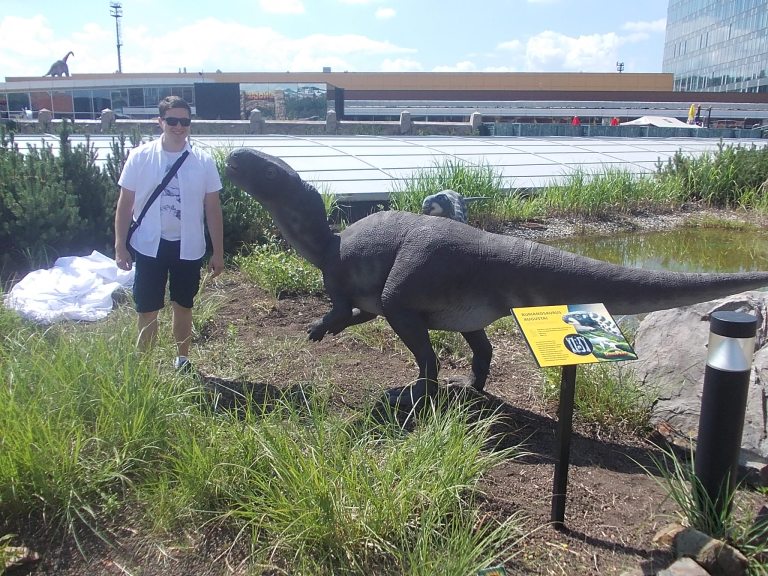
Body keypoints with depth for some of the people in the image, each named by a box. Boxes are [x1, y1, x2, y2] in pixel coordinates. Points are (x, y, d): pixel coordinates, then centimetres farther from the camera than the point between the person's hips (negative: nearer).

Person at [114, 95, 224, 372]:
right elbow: (125, 204, 1)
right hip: (149, 246, -1)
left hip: (188, 246, 1)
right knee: (147, 310, 6)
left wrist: (218, 252, 1)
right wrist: (120, 247, -2)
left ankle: (182, 360, 33)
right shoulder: (140, 157, -5)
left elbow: (213, 208, 1)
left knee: (183, 306, 16)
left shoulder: (203, 161, -4)